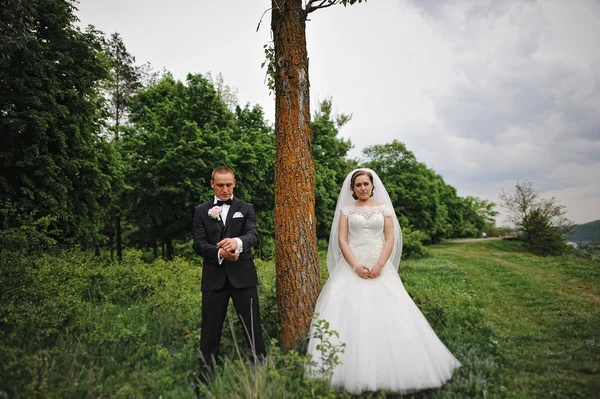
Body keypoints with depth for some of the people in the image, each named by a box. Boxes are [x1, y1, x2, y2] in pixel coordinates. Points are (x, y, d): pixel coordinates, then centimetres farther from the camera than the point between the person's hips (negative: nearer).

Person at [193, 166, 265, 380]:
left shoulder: (246, 208, 7)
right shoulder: (201, 211, 9)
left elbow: (252, 234, -10)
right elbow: (199, 244, -1)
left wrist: (237, 242, -33)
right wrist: (220, 253, -21)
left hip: (243, 276, 0)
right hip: (214, 278, 1)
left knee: (253, 326, 5)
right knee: (210, 330, 8)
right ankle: (206, 375, 22)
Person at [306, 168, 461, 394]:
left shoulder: (384, 208, 9)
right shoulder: (346, 210, 9)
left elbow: (390, 239, 2)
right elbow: (341, 240, 0)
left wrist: (379, 265, -12)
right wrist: (356, 266, -13)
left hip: (380, 268, 1)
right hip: (352, 268, 0)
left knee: (387, 314, -5)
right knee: (349, 313, -9)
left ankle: (388, 367, 7)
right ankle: (353, 371, -2)